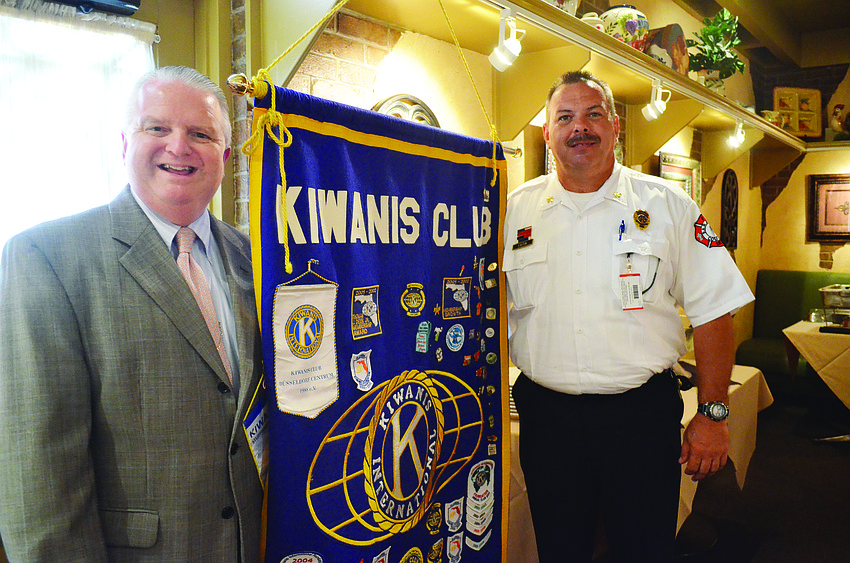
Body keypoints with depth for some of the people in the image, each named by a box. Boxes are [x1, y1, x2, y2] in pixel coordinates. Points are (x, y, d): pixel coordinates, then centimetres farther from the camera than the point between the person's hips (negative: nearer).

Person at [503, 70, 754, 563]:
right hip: (545, 412, 2)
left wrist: (713, 414, -3)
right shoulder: (516, 210, 2)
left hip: (642, 412, -1)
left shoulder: (667, 205, -1)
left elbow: (713, 311, 0)